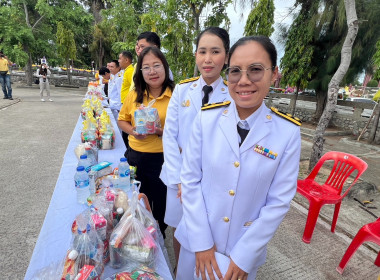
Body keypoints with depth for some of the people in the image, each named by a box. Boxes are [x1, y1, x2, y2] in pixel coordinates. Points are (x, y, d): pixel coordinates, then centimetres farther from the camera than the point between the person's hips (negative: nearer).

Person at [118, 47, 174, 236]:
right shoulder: (134, 95, 2)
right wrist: (132, 131, -7)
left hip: (163, 158, -4)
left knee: (160, 205, 15)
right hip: (135, 156, 4)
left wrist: (161, 131, -25)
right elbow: (122, 120, 13)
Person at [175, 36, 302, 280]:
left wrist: (244, 255, -9)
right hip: (197, 237, 2)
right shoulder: (206, 118, -12)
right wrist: (201, 241, -9)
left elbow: (279, 202, -10)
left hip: (247, 247, -1)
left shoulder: (288, 132, -13)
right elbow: (190, 179, -9)